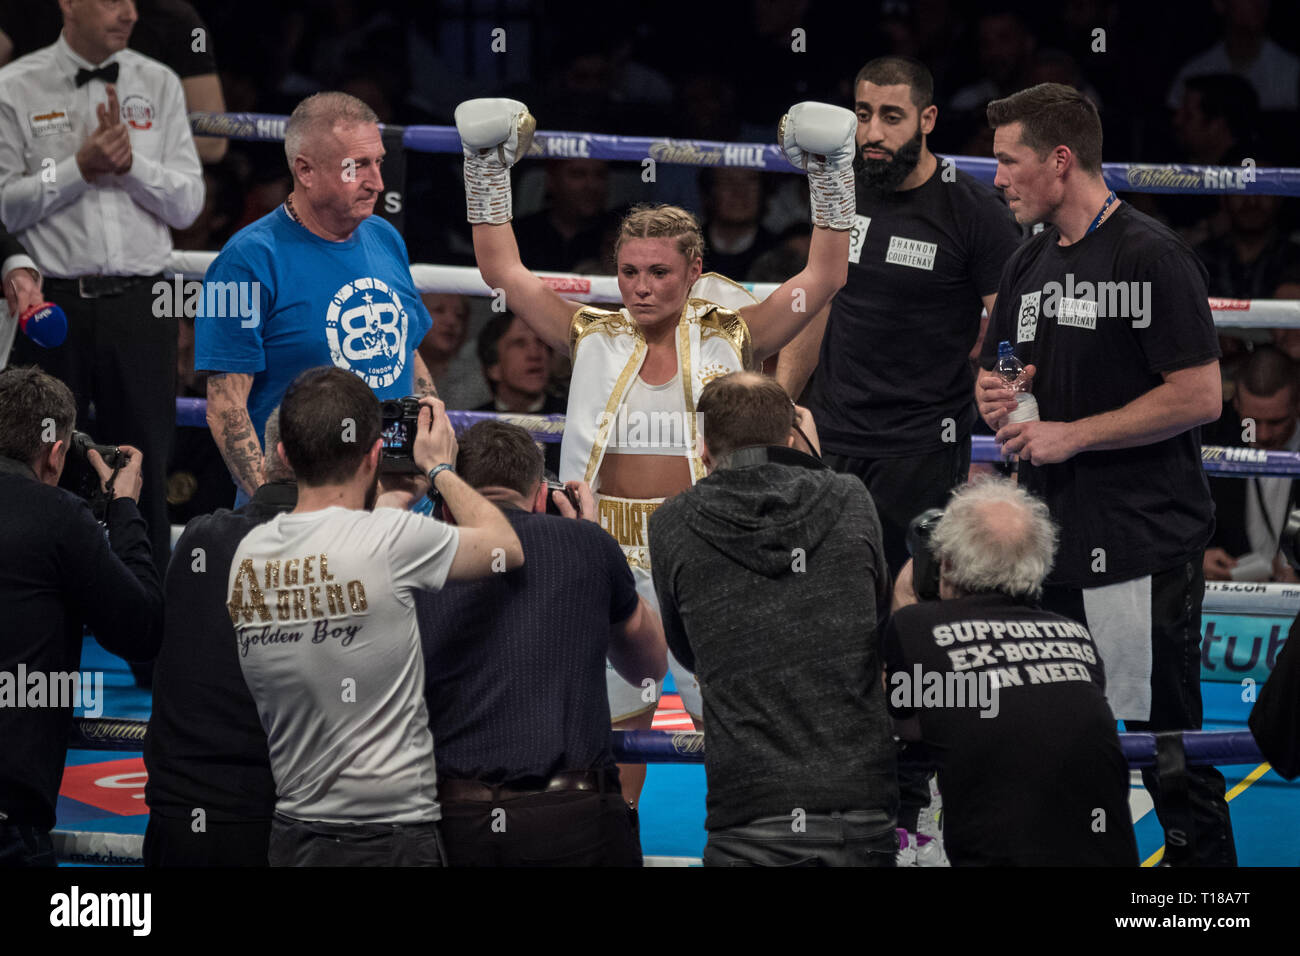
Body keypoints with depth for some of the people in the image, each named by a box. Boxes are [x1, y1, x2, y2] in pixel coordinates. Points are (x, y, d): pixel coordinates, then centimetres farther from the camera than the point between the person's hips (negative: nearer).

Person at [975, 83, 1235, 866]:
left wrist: (1073, 434, -14)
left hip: (1141, 550, -8)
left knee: (1163, 740, -5)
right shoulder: (1029, 264, 15)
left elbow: (1199, 395, -16)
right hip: (1049, 546, 8)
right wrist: (996, 398, 2)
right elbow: (992, 375, 26)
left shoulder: (1150, 256, -10)